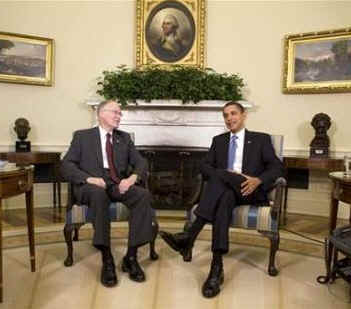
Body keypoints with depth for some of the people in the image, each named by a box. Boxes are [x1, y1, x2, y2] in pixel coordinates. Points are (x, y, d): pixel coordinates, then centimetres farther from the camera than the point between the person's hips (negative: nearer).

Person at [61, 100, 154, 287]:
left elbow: (141, 163, 10)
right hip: (91, 186, -2)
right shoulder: (82, 136, 11)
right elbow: (66, 165, 0)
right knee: (99, 194, -38)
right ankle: (107, 259, -29)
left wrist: (133, 177, -13)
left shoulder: (124, 138, 20)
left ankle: (131, 257, -21)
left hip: (118, 185, 3)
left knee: (144, 195, -28)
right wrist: (88, 178, -18)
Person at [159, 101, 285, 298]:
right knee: (225, 199, -36)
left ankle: (190, 236, -41)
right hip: (224, 189, 2)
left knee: (219, 178, -34)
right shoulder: (219, 140, 22)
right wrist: (226, 175, -12)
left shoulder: (261, 139, 14)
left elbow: (278, 168, 3)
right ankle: (217, 266, -42)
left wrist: (258, 180, -18)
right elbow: (205, 168, 10)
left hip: (250, 191, -2)